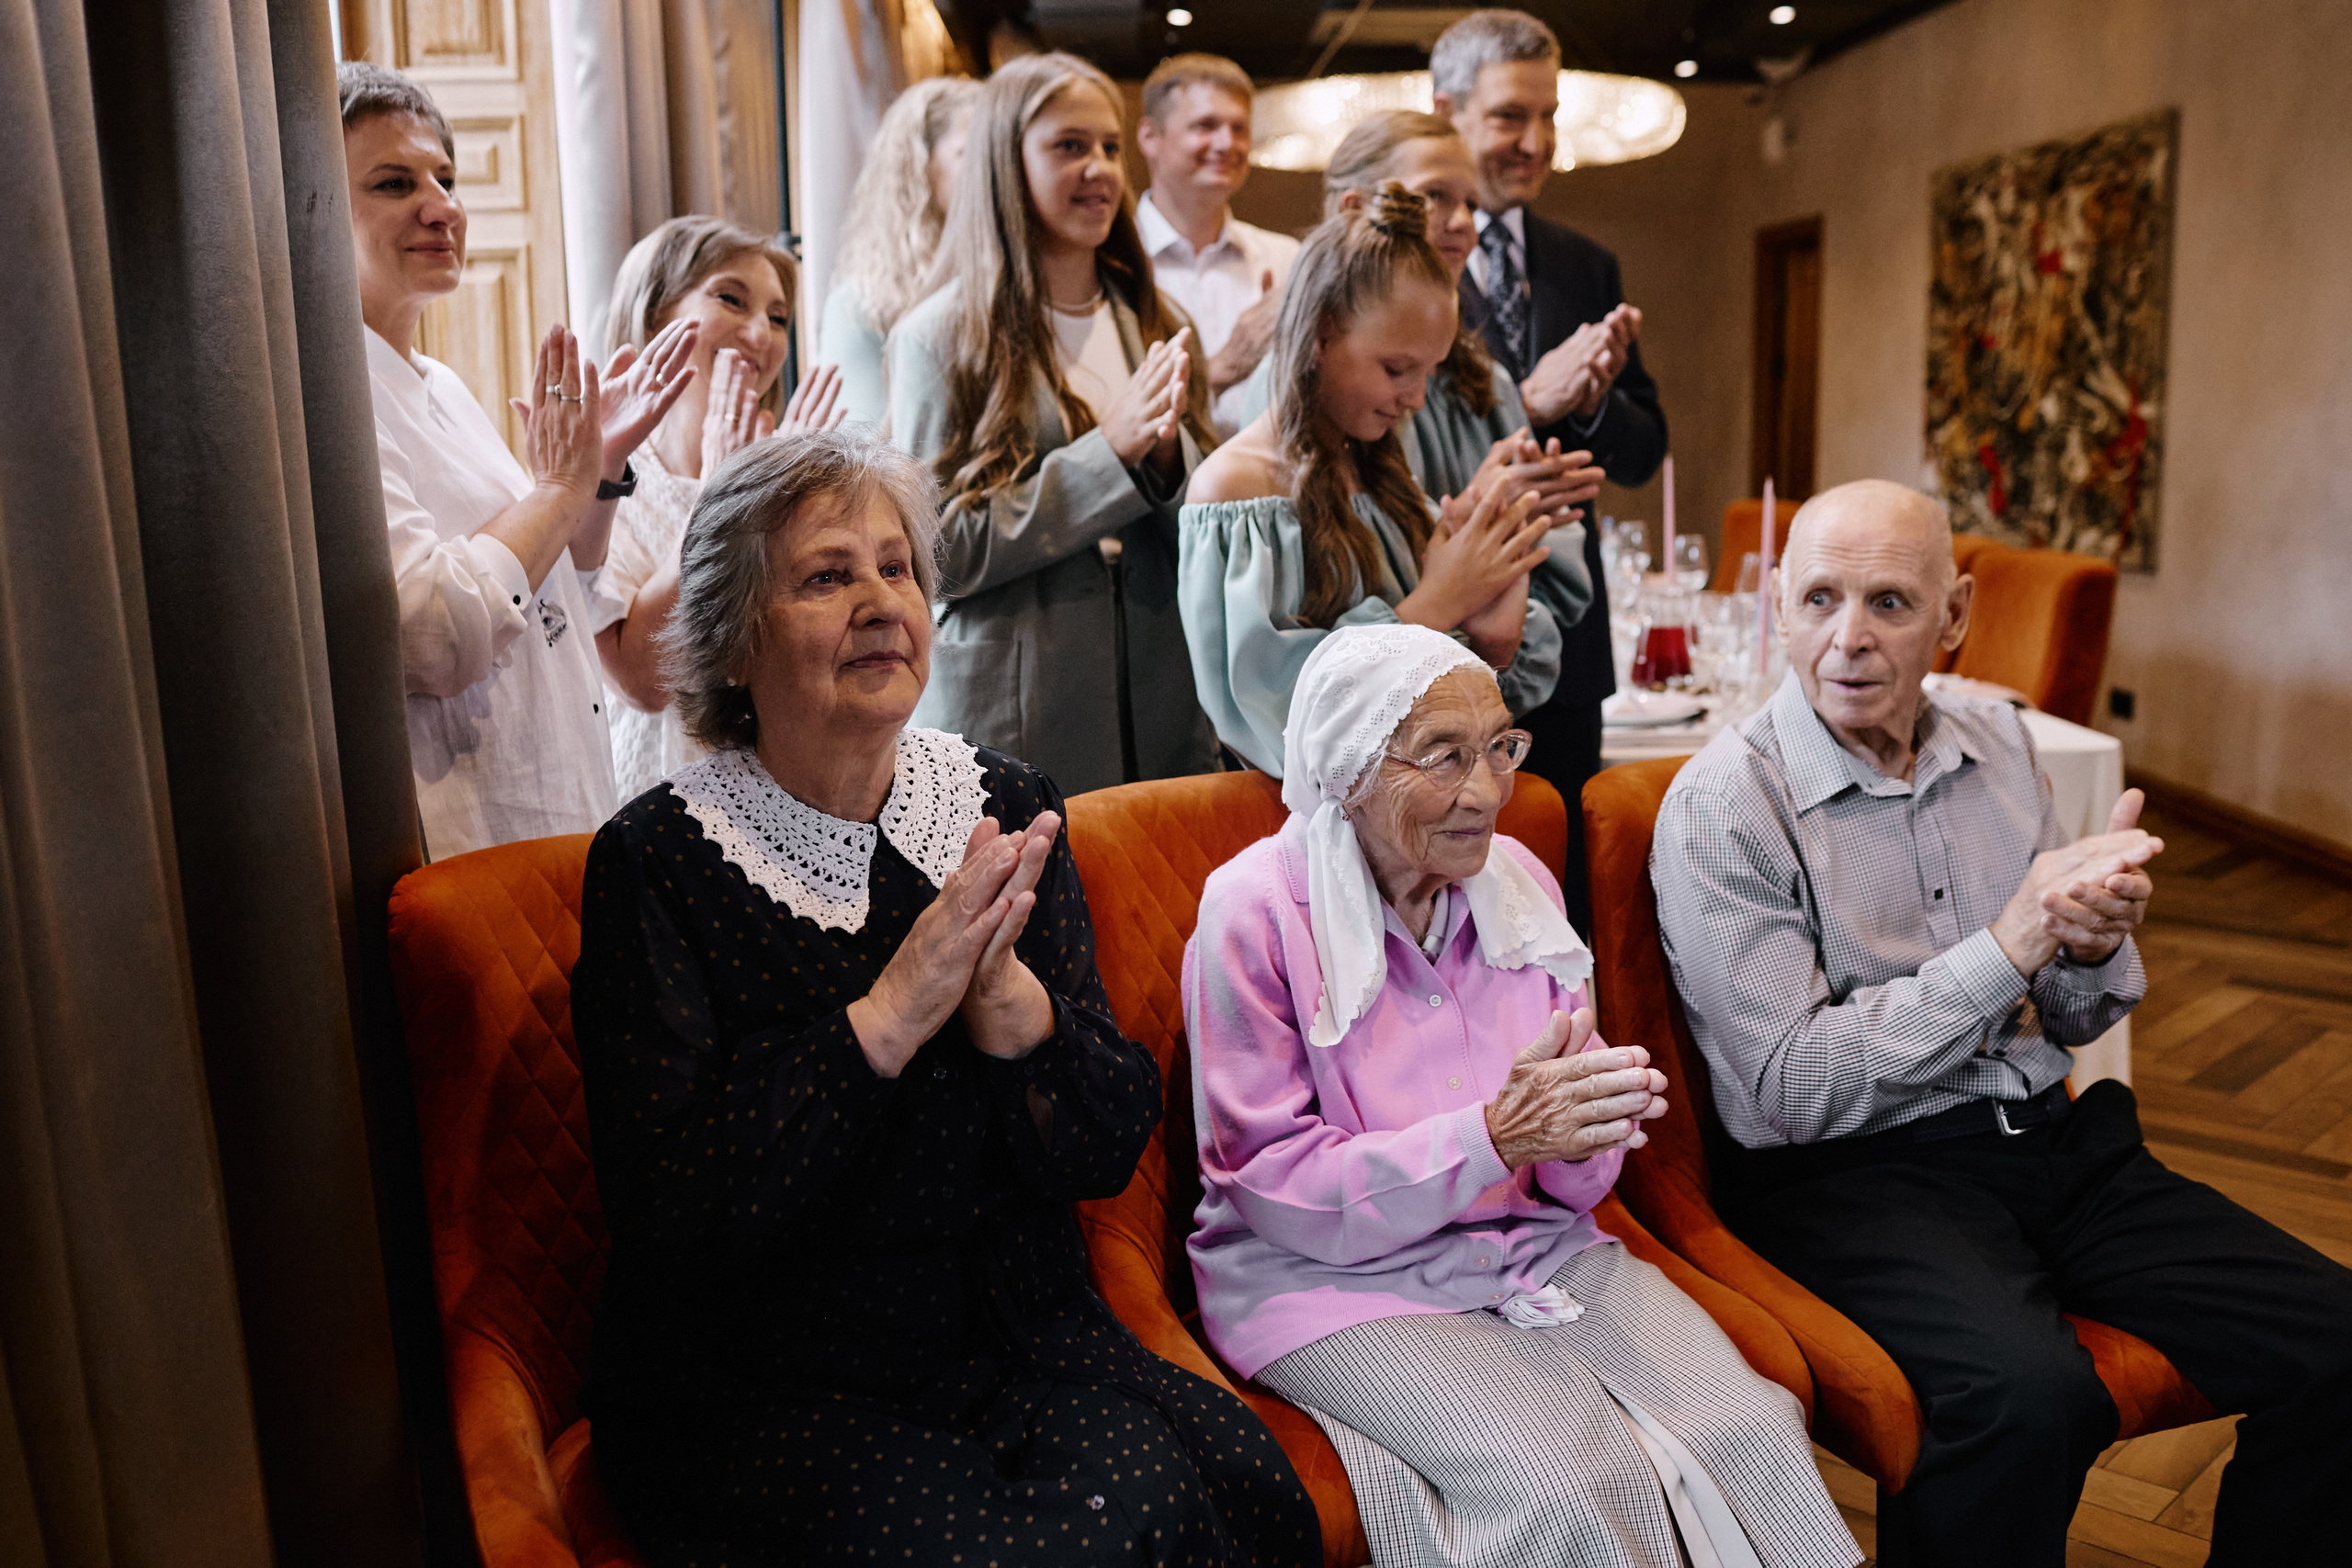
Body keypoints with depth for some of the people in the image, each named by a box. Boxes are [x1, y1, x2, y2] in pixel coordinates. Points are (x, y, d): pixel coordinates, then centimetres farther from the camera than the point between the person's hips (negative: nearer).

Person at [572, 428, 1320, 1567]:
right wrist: (889, 1015, -21)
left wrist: (1005, 994, -20)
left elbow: (1112, 1147, -1)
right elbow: (664, 1209, -16)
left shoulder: (1007, 810, 3)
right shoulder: (658, 856, -8)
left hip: (1024, 1340, 4)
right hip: (760, 1387, -3)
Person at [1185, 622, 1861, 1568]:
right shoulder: (1254, 913, -13)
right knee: (1565, 1489, -26)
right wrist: (1494, 1136, -25)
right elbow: (1277, 1188, -14)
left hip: (1534, 1243, 5)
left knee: (1750, 1431, -17)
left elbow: (1572, 1176, 8)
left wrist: (1581, 1140, -18)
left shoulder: (1519, 881, 4)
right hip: (1336, 1277, -5)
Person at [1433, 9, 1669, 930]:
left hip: (1562, 639, 5)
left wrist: (1593, 399, -10)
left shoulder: (1587, 267, 14)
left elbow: (1645, 454, 12)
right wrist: (1529, 399, -21)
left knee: (1565, 893, 12)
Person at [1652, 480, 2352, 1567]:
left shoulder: (1998, 745, 9)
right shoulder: (1722, 806, -11)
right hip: (1847, 1167, -6)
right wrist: (2011, 943, -18)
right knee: (2029, 1394, -32)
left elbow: (2074, 1020, 15)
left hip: (2050, 1138, 6)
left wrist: (2096, 947, -9)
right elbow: (1793, 1088, -16)